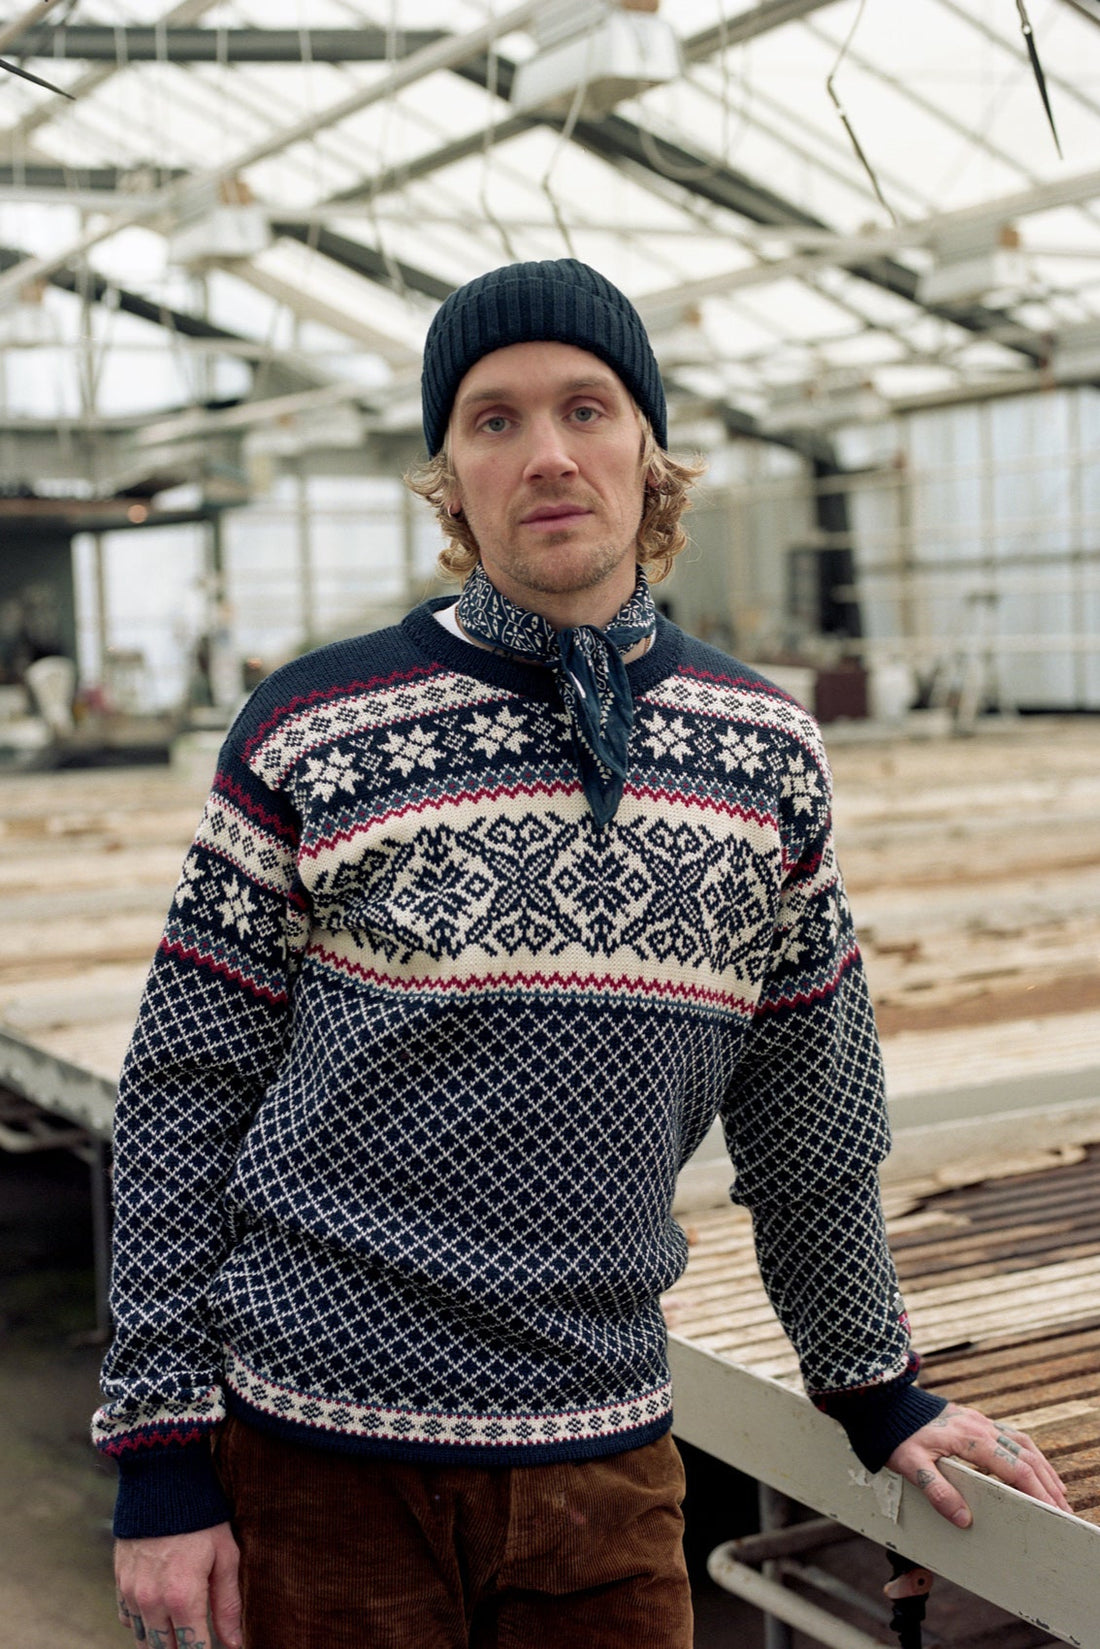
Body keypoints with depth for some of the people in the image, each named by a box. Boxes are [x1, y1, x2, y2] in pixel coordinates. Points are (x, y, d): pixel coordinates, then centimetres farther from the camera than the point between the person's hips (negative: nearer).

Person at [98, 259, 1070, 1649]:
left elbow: (810, 1113, 12)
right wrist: (160, 1456, -6)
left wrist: (876, 1390, 18)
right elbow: (184, 1099, -4)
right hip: (325, 1453, -2)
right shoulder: (311, 732, -6)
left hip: (606, 1456, 3)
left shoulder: (766, 751, 2)